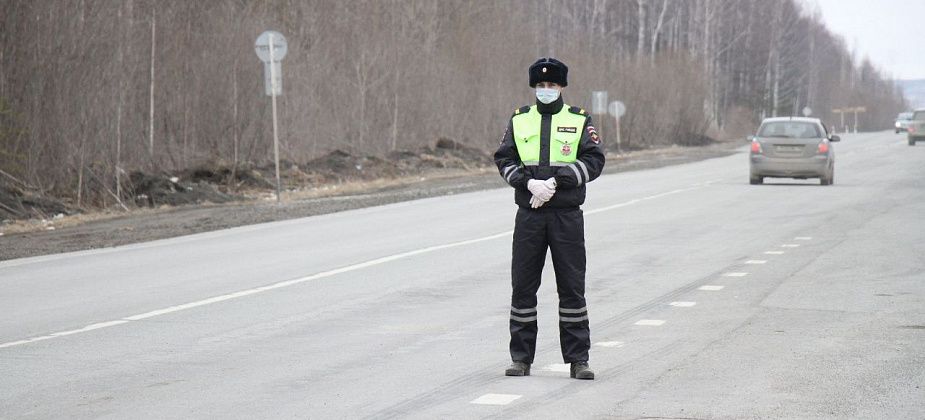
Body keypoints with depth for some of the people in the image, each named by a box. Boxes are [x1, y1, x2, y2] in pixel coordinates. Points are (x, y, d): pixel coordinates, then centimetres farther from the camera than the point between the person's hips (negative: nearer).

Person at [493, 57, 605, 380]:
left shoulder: (580, 120, 5)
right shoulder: (518, 120, 10)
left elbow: (593, 160, -5)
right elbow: (504, 159, 4)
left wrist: (556, 181, -16)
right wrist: (529, 182, -14)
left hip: (567, 215, -2)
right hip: (528, 215, 2)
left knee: (572, 286, 0)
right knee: (523, 286, 3)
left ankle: (578, 359, 5)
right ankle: (521, 357, 11)